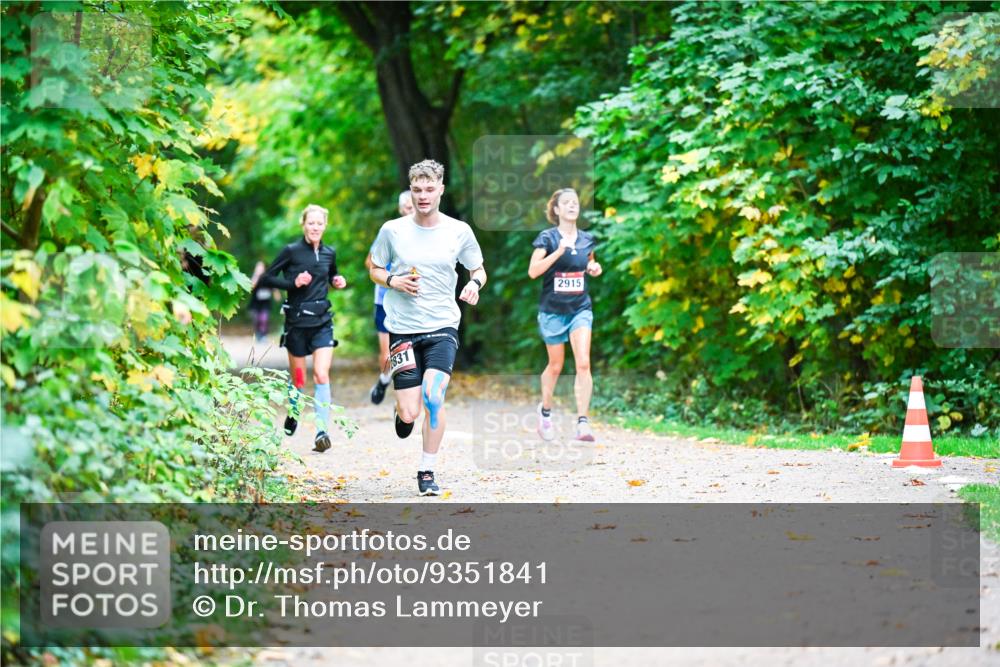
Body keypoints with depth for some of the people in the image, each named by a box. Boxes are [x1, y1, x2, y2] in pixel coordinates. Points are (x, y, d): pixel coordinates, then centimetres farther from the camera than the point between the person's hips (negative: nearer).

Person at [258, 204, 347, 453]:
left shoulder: (329, 253, 7)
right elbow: (266, 279, -5)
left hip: (322, 321, 2)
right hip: (297, 321, -2)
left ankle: (322, 432, -19)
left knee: (322, 374, -14)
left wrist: (337, 282, 4)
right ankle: (292, 417, 36)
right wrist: (293, 283, -18)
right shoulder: (292, 251, -5)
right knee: (298, 379, 8)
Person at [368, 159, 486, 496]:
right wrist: (393, 281, -9)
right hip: (403, 328, 0)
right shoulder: (392, 230, -1)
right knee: (410, 413, -5)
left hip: (443, 327, 0)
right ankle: (403, 411, 36)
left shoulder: (459, 231, 0)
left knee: (433, 395, -21)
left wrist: (475, 283, -12)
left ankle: (427, 472, -6)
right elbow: (374, 269, 12)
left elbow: (478, 269, 12)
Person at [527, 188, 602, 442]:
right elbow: (533, 271, -19)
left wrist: (595, 269, -1)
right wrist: (559, 251, -27)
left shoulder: (587, 239, 5)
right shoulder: (547, 238, -7)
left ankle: (583, 421, -15)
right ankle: (545, 410, 36)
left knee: (583, 363, -13)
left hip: (580, 308, 2)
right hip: (552, 309, -2)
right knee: (555, 365, 10)